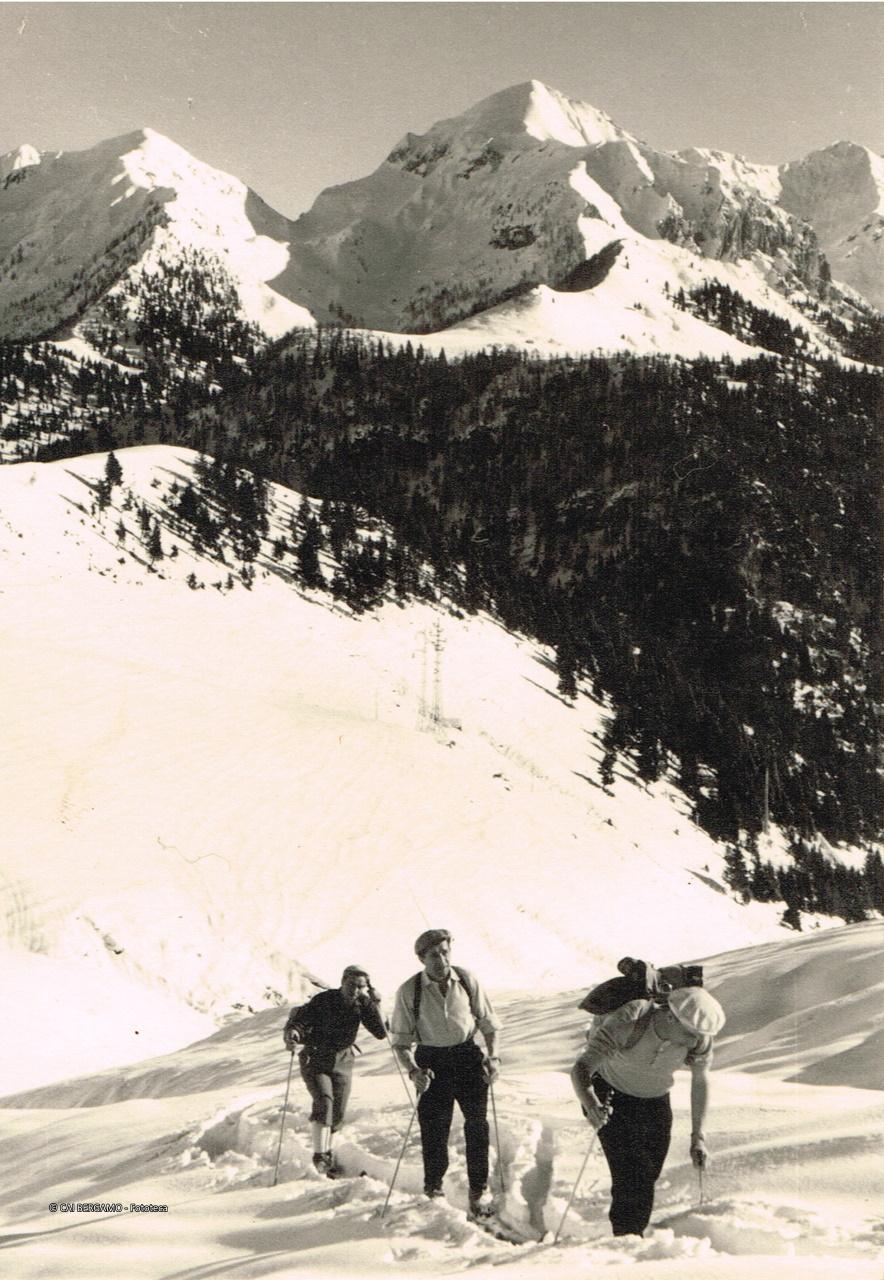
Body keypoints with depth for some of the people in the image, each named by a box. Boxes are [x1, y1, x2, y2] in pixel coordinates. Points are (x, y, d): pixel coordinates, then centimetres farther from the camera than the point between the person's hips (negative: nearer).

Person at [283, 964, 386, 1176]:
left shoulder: (362, 1005, -7)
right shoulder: (323, 1001, -18)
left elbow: (380, 1033, -14)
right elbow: (299, 1020, -23)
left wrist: (373, 1003, -23)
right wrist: (292, 1033, -46)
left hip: (342, 1061, 4)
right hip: (315, 1060, -4)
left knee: (338, 1114, 6)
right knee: (324, 1101, -24)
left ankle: (326, 1152, 29)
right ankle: (320, 1156, -26)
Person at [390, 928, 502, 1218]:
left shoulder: (467, 980, -4)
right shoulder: (409, 991, -8)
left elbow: (488, 1022, 7)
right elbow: (400, 1040, -2)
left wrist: (492, 1056, -7)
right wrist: (413, 1071, -17)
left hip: (468, 1057, 1)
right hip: (432, 1062, -1)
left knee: (477, 1122, -5)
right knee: (434, 1129, 1)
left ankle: (479, 1190, 8)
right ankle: (432, 1189, 22)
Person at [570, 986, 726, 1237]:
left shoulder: (698, 1039, -21)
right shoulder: (627, 1023, -35)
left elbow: (700, 1080, -2)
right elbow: (581, 1069, -36)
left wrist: (698, 1138, -4)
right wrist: (591, 1105, -56)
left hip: (656, 1101, 4)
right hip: (611, 1097, -4)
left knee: (648, 1178, 2)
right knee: (631, 1177, -17)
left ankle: (633, 1237, 23)